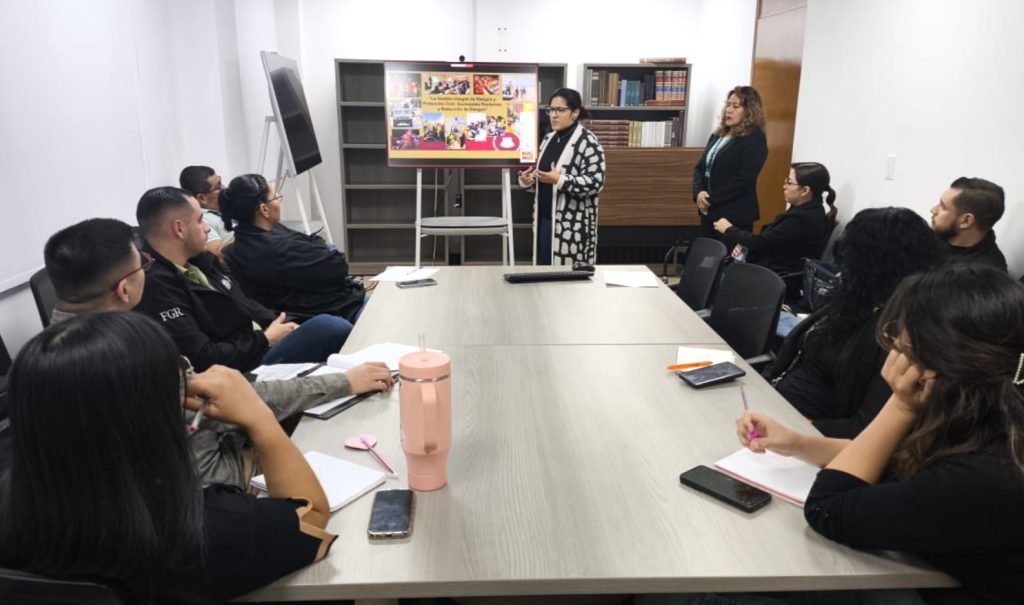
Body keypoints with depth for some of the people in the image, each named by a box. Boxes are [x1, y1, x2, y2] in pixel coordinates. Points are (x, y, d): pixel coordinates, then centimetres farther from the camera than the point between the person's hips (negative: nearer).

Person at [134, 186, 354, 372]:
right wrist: (266, 339, -12)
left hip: (260, 345, 10)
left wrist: (280, 326, 2)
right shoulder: (156, 289, -18)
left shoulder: (198, 261, 10)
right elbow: (204, 361, -22)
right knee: (329, 328, -24)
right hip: (244, 372, -10)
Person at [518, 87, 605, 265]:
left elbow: (595, 183, -17)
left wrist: (560, 181, -25)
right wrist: (528, 180, 0)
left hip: (572, 224, -7)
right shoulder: (548, 139, 13)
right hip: (544, 219, 7)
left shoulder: (587, 142, -10)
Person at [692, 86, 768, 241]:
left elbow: (743, 179, -18)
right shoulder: (718, 134, 13)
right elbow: (700, 167, 12)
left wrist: (711, 199, -17)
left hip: (735, 216, -7)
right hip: (709, 212, 8)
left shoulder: (755, 139, -9)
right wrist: (699, 192, -7)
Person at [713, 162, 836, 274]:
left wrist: (729, 230, -6)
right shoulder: (809, 209, 5)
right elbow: (770, 239, 9)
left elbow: (761, 244, -20)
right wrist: (745, 244, -6)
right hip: (780, 266, 9)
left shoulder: (801, 219, -27)